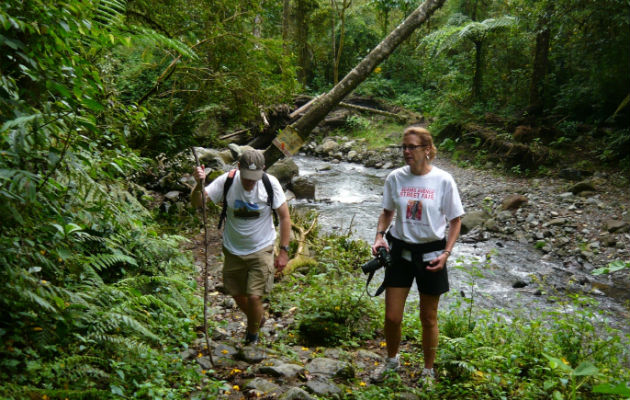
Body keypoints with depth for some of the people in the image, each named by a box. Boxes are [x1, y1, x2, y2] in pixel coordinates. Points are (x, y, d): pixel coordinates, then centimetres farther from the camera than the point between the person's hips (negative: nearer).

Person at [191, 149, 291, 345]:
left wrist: (283, 250, -11)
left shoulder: (270, 184, -17)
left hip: (261, 250, -2)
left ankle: (252, 336, 23)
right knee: (238, 296, 16)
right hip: (233, 250, 3)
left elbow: (284, 216, -8)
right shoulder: (226, 181, -15)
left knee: (254, 297, -7)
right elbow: (197, 203, -18)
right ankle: (258, 318, 48)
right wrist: (199, 184, -39)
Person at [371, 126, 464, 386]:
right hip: (400, 252, 2)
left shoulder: (443, 180, -12)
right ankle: (392, 360, 35)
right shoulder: (395, 178, -5)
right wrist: (380, 235, -8)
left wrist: (446, 253, -12)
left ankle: (428, 370, 34)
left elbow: (455, 220, -3)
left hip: (430, 254, -2)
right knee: (392, 317, 5)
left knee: (428, 318, 12)